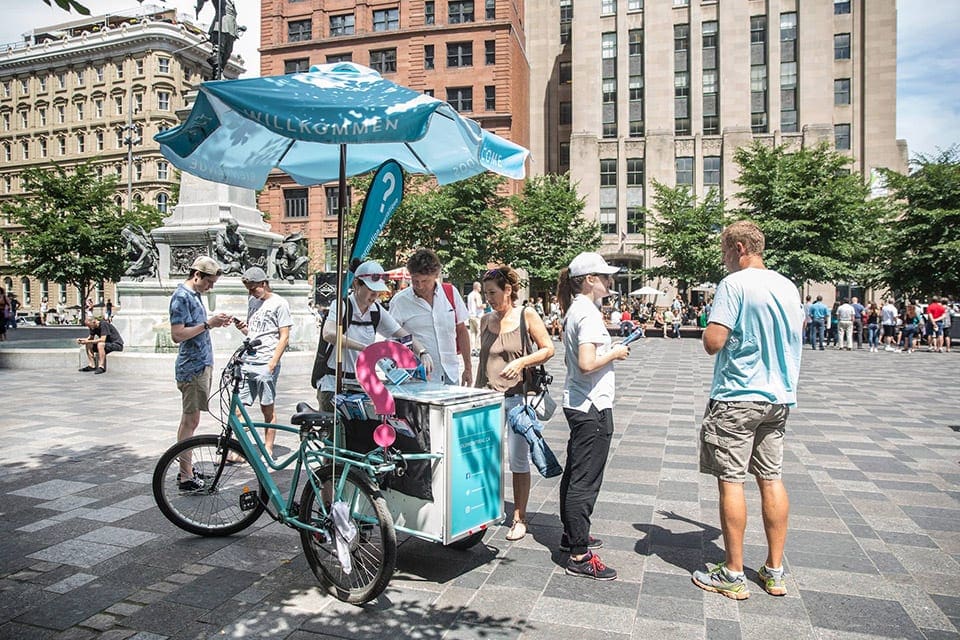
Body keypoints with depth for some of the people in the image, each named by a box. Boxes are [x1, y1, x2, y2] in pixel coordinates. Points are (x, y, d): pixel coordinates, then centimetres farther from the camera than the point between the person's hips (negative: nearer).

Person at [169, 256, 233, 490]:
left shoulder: (194, 294, 15)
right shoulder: (181, 296, -14)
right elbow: (178, 335, -21)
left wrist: (215, 322, 8)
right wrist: (208, 324, -20)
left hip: (201, 364, 10)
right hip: (192, 367, -10)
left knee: (190, 420, 15)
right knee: (190, 421, -5)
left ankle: (186, 470, 24)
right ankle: (186, 477, 2)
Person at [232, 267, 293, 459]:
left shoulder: (279, 303, -5)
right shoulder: (252, 301, 17)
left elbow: (284, 338, -8)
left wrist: (272, 364, -14)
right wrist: (242, 327, 2)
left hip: (265, 364, -6)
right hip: (247, 361, 6)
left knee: (267, 409, 3)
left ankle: (268, 450, 13)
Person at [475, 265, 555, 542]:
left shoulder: (527, 315, -3)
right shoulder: (486, 320, 10)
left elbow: (548, 349, -2)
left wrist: (522, 361, -18)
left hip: (518, 397, -4)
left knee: (519, 461, 2)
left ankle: (519, 518, 16)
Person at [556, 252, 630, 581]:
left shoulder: (574, 310, 11)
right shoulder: (588, 313, -19)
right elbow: (587, 364, -29)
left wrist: (608, 349, 13)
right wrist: (614, 353, -13)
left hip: (576, 403, 10)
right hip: (593, 407, -10)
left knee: (574, 474, 19)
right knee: (585, 480, -3)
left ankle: (572, 535, 34)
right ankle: (579, 555, 5)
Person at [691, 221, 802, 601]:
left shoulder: (734, 284, -13)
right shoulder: (789, 287, 10)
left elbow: (713, 343, -19)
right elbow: (798, 336, 23)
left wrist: (709, 323, 0)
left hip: (736, 398, -7)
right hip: (779, 398, 7)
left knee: (731, 481, 1)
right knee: (771, 480, 13)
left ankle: (733, 576, 10)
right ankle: (774, 572, 22)